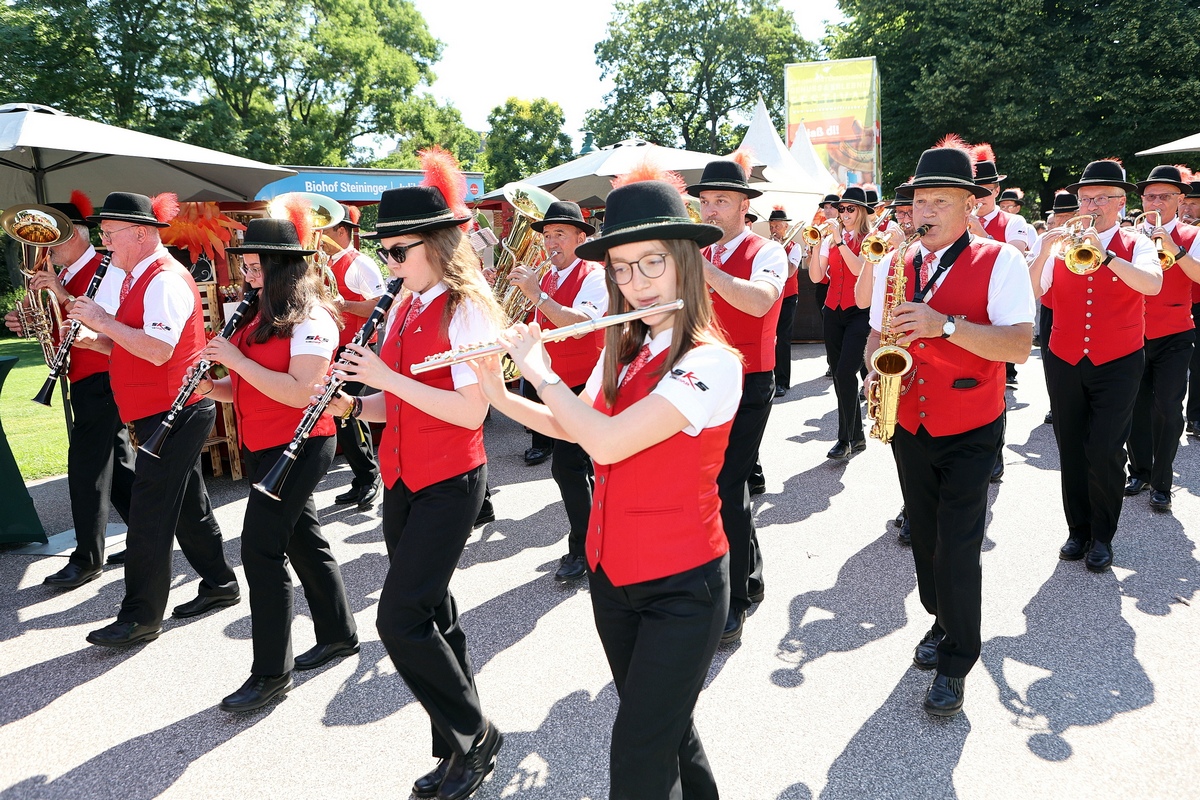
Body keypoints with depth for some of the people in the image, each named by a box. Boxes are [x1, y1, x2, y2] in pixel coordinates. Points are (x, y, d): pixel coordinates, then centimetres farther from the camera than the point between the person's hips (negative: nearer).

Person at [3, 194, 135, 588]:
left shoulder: (107, 269, -12)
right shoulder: (66, 276, 14)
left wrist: (64, 297, -26)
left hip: (102, 380, -9)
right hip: (83, 381, 9)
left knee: (87, 464, -8)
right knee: (117, 463, 14)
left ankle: (87, 558, 0)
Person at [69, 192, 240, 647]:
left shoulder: (165, 280, -16)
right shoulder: (139, 279, 15)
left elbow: (158, 351, -27)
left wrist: (104, 321, -20)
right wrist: (94, 340, 4)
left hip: (173, 413, -10)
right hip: (167, 413, 10)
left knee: (150, 515, -5)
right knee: (187, 506, 17)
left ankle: (141, 617, 3)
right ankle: (219, 584, 29)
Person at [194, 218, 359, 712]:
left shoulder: (311, 319, -15)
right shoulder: (260, 315, 12)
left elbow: (301, 393, -24)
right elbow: (248, 387, 17)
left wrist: (237, 360, -23)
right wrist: (213, 388, -3)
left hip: (297, 447, -9)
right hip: (261, 446, 9)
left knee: (261, 549, -9)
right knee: (303, 542, 17)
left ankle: (271, 672, 2)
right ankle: (339, 635, 32)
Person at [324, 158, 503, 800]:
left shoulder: (467, 309, -13)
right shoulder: (405, 309, 11)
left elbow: (471, 411, -21)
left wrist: (387, 377, -21)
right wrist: (354, 405, -3)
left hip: (449, 482, -8)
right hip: (401, 478, 8)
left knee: (400, 617, -10)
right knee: (431, 613, 14)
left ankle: (473, 737, 10)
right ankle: (460, 746, 29)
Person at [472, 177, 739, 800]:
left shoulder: (711, 362, -21)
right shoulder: (624, 352, 4)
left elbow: (608, 443, -30)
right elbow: (576, 428, 16)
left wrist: (539, 368, -17)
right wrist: (499, 394, 3)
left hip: (681, 586, -7)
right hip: (611, 573, 7)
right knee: (663, 724, 23)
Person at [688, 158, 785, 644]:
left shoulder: (766, 253, -6)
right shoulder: (698, 255, 13)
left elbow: (759, 301, -27)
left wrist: (702, 266, -28)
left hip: (747, 386, -6)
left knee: (727, 489, -11)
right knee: (722, 487, 13)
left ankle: (735, 600, 4)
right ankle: (751, 578, 32)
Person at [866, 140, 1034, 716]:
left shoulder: (999, 261, -9)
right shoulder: (893, 263, 5)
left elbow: (1019, 345, -19)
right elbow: (877, 333, 14)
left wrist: (946, 325, -30)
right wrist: (875, 370, -7)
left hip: (969, 433, -4)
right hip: (909, 426, 5)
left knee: (958, 549, -3)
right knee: (926, 537, 17)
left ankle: (955, 662, 15)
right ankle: (942, 620, 40)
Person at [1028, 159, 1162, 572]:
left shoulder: (1135, 246, 0)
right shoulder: (1060, 244, 4)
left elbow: (1152, 284, -21)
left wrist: (1105, 255, -31)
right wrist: (1044, 252, -22)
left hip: (1117, 366, -2)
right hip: (1065, 364, 2)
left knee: (1105, 452, -6)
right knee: (1071, 451, 9)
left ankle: (1102, 536, 12)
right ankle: (1077, 530, 23)